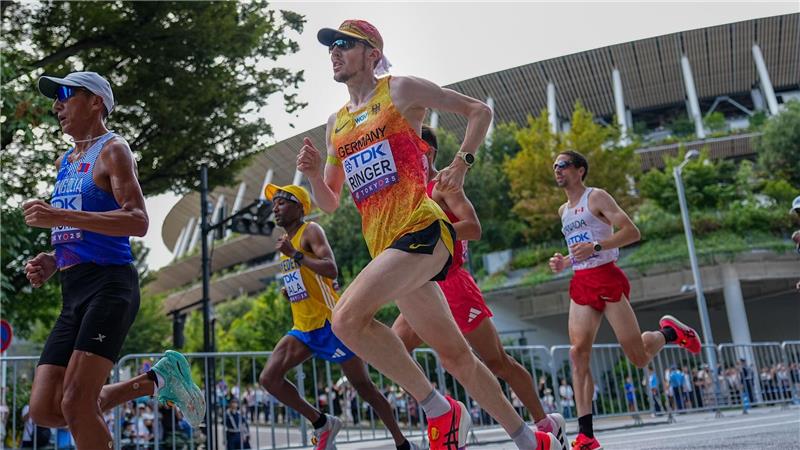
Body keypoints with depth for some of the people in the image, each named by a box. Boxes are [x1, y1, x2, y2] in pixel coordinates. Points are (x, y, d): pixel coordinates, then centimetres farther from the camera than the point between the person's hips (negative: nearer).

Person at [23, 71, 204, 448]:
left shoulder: (112, 150, -3)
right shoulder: (64, 162, 23)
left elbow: (138, 221, -18)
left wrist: (61, 216, -25)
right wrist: (52, 262, 10)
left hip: (109, 283, -9)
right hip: (73, 293, 9)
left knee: (76, 405, -15)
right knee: (45, 410, 3)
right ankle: (155, 380, 16)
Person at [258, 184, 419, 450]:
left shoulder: (310, 231, -10)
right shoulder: (286, 241, 16)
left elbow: (332, 270, -26)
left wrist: (295, 254, -27)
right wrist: (289, 292, 9)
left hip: (329, 324, -8)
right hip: (303, 328, 8)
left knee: (363, 386, 0)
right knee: (269, 378, -5)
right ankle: (322, 424, 8)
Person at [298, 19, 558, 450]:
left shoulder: (400, 90, 5)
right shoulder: (335, 124, 21)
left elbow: (479, 110, 7)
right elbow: (329, 203, 22)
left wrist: (462, 162, -6)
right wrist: (313, 174, 3)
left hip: (421, 229, -7)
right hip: (385, 248, 7)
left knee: (347, 318, -24)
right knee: (454, 354, 9)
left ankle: (441, 410, -10)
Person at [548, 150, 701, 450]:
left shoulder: (596, 197, -3)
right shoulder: (563, 211, 19)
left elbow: (632, 232, -12)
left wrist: (595, 247, -23)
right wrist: (563, 263, 10)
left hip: (607, 277, -6)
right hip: (580, 284, 6)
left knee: (639, 358, -3)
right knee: (578, 353, -11)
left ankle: (670, 332, 30)